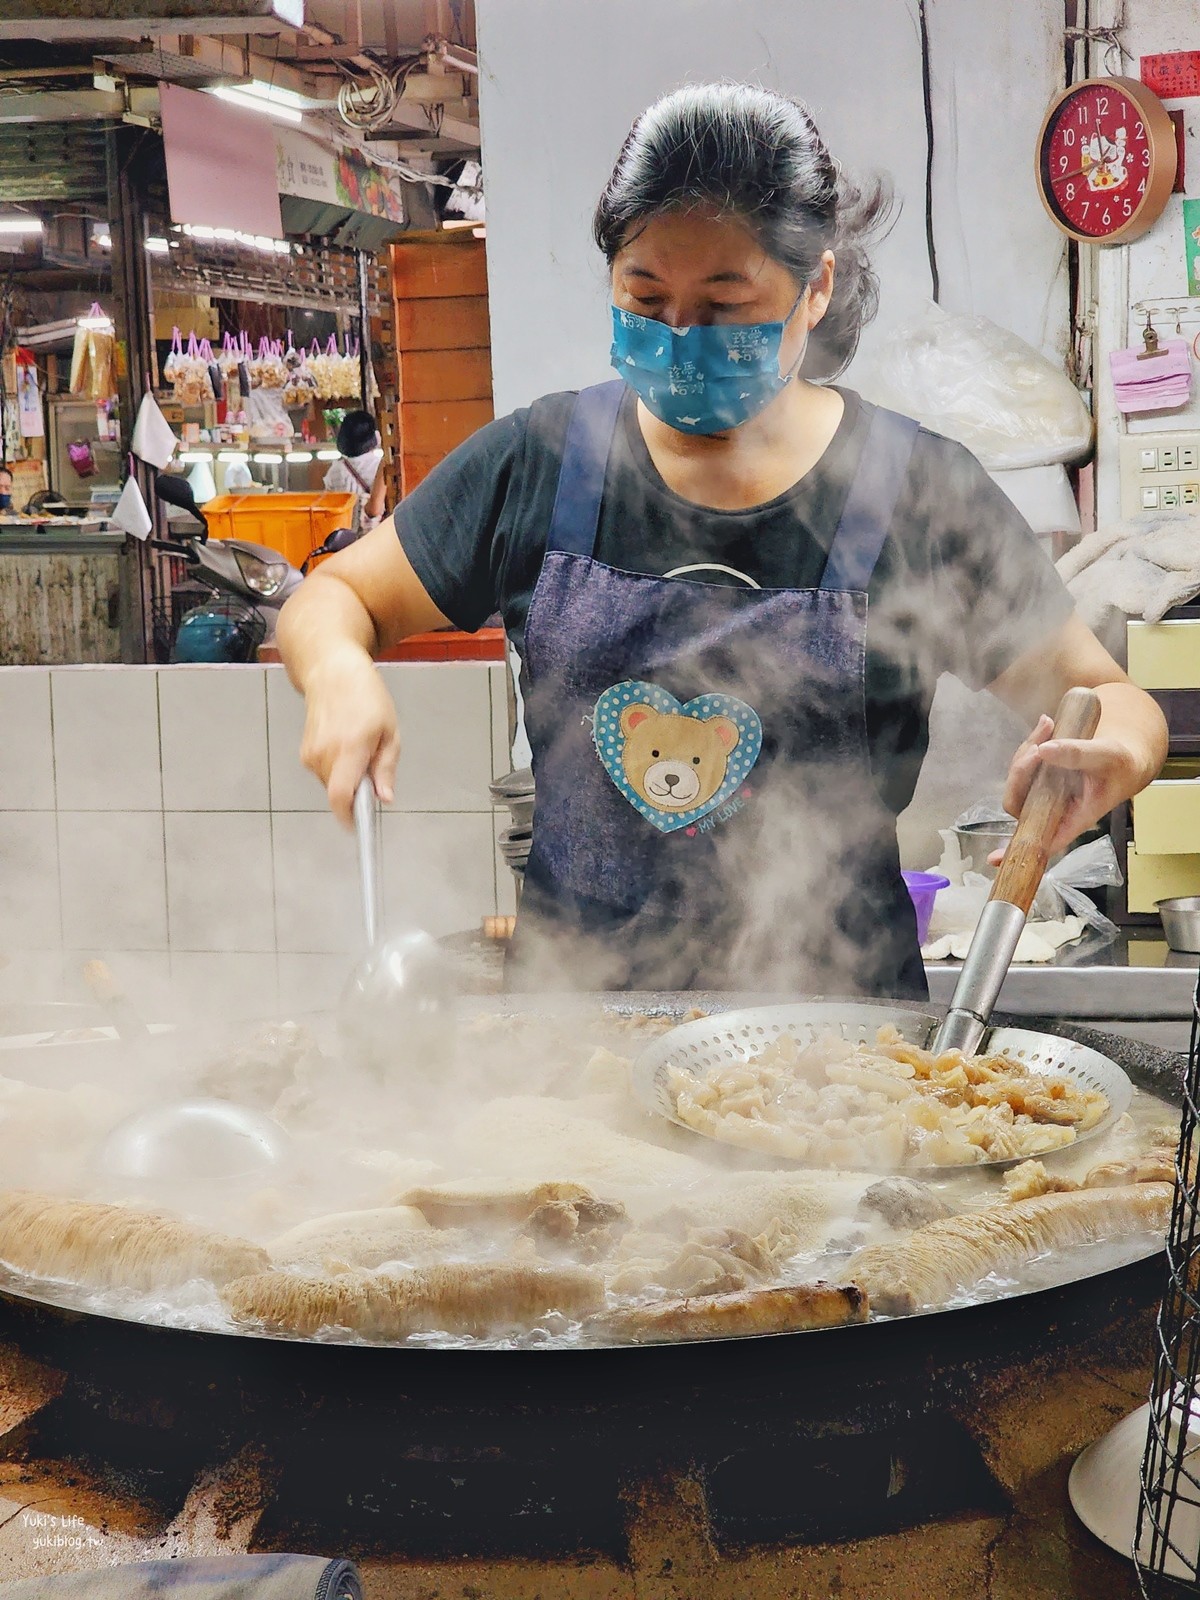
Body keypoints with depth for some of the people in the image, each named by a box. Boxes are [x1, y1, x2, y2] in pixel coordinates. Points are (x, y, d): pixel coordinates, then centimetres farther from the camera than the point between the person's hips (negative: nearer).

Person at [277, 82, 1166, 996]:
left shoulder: (922, 493, -4)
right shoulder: (537, 465, 2)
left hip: (835, 999, -1)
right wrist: (340, 671, -11)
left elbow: (1114, 699, 3)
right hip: (571, 983, 2)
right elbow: (332, 599, 12)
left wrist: (1115, 752, -20)